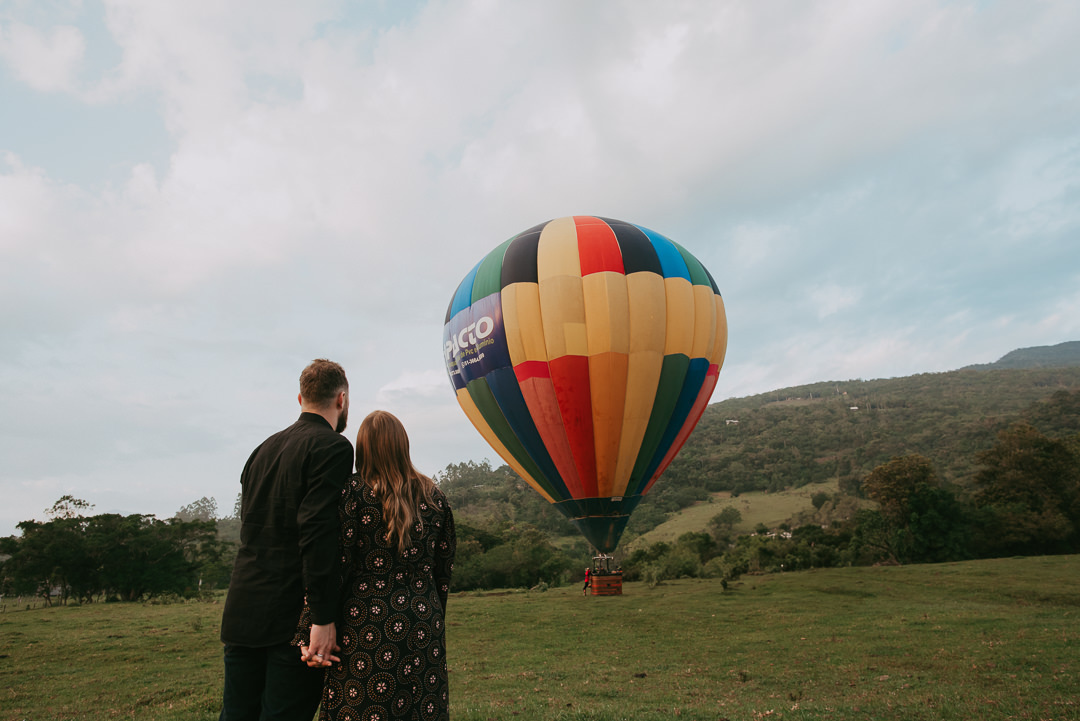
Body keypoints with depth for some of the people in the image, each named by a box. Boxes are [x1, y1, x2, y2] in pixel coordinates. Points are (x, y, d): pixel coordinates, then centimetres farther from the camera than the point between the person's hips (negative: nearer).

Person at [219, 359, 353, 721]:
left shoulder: (264, 448, 14)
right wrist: (323, 619, -19)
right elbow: (318, 530, -20)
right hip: (291, 611, -7)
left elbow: (251, 528, 16)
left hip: (242, 611, 7)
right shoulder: (333, 447, -10)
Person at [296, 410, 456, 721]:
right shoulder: (433, 497, 4)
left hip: (366, 630, -3)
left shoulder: (352, 493, -8)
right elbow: (443, 569, 8)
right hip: (423, 631, 4)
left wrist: (308, 634, -6)